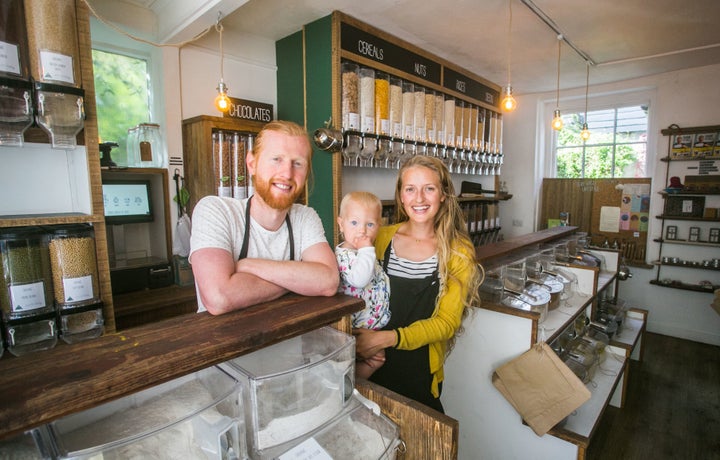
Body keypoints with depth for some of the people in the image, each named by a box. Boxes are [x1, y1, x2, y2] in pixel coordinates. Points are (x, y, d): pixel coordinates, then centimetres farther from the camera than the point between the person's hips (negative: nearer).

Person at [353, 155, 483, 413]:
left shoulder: (458, 251, -6)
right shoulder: (380, 237, -1)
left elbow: (447, 322, -9)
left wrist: (388, 338, -22)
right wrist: (358, 339, -18)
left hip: (420, 370, -1)